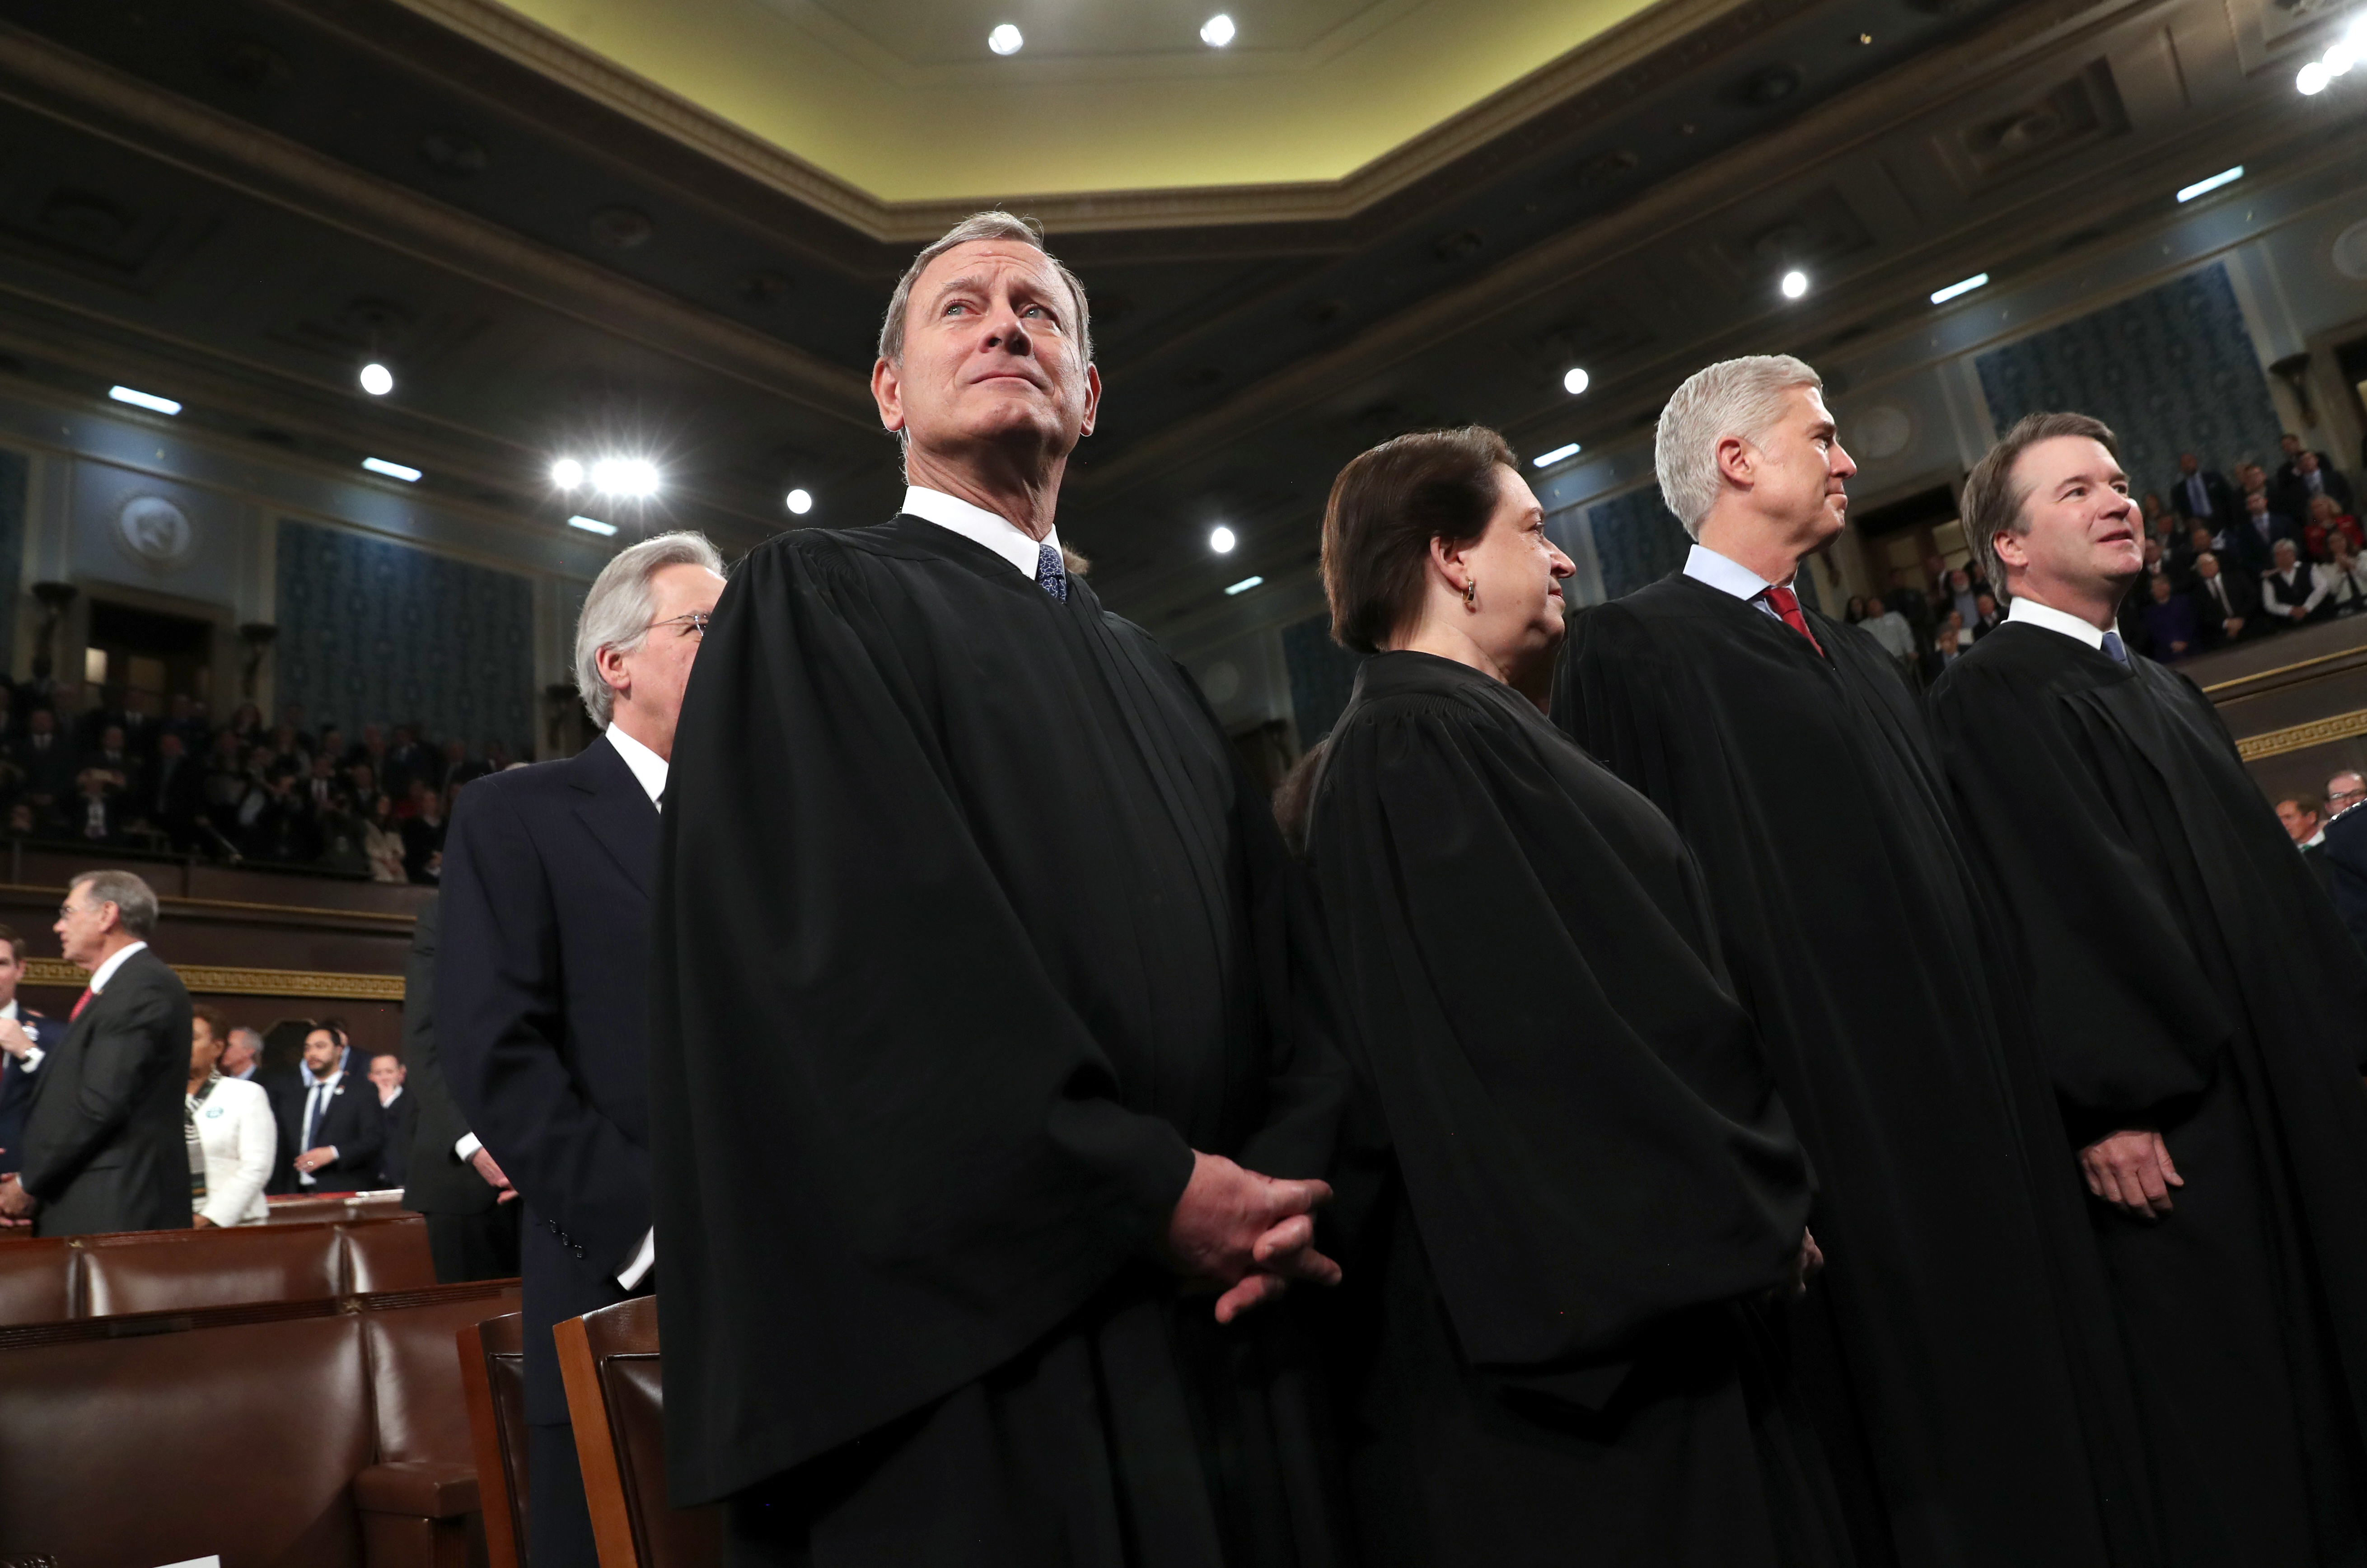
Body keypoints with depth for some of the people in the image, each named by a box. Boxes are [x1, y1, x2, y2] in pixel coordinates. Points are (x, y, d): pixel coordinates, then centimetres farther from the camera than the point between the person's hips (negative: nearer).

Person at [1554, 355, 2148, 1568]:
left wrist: (2031, 1096, 14)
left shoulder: (1859, 660, 19)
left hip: (1981, 1126, 8)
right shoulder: (1630, 647, -7)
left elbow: (1946, 880, 19)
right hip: (1833, 1153, -7)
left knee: (2043, 1437, 14)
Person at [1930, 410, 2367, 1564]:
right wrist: (2107, 1103, -22)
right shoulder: (1989, 699, -9)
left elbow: (2268, 876, 21)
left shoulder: (2165, 693, 19)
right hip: (2167, 1121, -9)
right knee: (2225, 1436, -1)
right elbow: (2051, 900, -18)